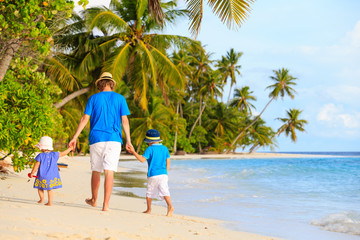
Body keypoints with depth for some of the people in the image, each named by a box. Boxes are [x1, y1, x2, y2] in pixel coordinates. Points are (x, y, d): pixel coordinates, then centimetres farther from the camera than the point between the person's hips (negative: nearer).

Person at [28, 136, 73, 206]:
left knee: (40, 188, 16)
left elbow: (36, 165, -8)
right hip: (52, 176, 3)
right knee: (50, 189, 9)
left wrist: (32, 173, 3)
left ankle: (42, 199, 6)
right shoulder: (54, 154, 0)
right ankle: (50, 202, 5)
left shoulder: (40, 156, -8)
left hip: (42, 176, -3)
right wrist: (70, 148, 25)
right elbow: (63, 153, 10)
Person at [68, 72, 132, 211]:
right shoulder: (120, 98, 6)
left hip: (96, 139, 1)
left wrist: (75, 137, 2)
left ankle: (94, 200, 30)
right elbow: (124, 120, 2)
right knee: (109, 172, -6)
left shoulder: (94, 98, 6)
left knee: (96, 171, 14)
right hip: (114, 139, -1)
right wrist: (128, 141, 5)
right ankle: (106, 205, -12)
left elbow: (85, 118, 0)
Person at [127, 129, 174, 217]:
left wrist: (133, 152, -7)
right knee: (164, 191, -6)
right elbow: (168, 163, 13)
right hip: (163, 174, 4)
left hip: (153, 175, -3)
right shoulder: (165, 148, 11)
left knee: (149, 192, 13)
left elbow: (142, 159, -14)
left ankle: (149, 209, 21)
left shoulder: (150, 149, -6)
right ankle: (170, 206, -29)